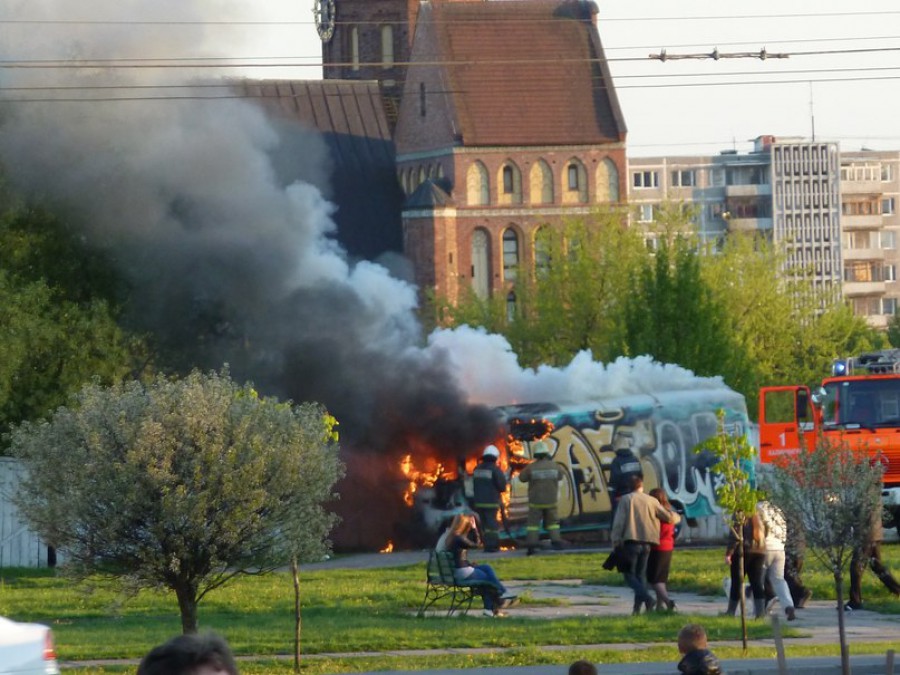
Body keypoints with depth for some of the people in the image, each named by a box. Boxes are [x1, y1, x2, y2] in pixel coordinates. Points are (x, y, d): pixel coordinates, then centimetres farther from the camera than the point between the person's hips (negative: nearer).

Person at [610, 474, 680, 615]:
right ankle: (637, 607, 8)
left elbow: (618, 522, -6)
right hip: (646, 543, 3)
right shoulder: (651, 501, 5)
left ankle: (647, 598, -20)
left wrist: (616, 542, -3)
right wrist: (677, 518, 29)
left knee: (629, 574, 2)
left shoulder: (626, 500, -1)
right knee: (641, 574, 13)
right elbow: (668, 517, 7)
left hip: (631, 541, -3)